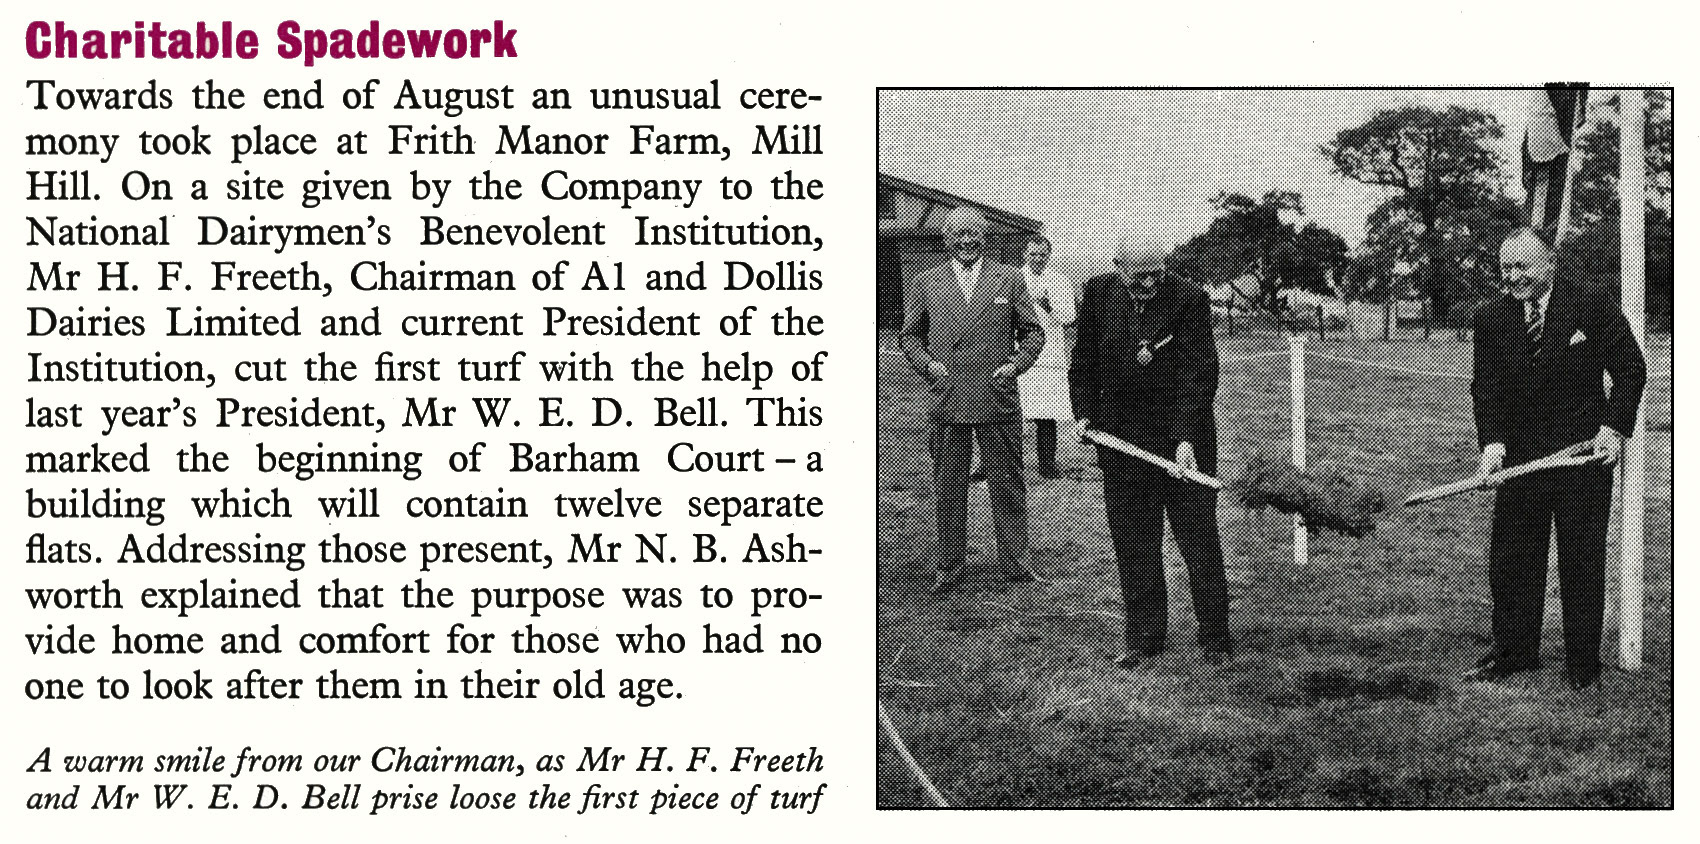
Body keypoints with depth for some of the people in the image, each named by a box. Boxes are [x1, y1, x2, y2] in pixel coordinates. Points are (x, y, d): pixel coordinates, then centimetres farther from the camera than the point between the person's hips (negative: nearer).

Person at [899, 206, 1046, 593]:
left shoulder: (1009, 279, 7)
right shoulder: (924, 284, 8)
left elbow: (1033, 332, 10)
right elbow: (909, 335, 14)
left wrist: (1016, 364, -5)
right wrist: (926, 363, -3)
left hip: (998, 398, 0)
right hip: (946, 399, 0)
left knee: (1008, 485, 4)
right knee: (948, 489, 6)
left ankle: (1014, 564, 13)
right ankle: (949, 567, 16)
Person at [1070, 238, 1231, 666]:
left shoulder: (1188, 299, -12)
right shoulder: (1098, 294, 0)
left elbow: (1199, 374, -15)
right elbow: (1084, 360, 13)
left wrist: (1186, 438, -23)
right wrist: (1085, 412, 2)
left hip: (1182, 437, -3)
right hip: (1122, 437, 3)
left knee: (1199, 538, 2)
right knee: (1133, 542, 6)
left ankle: (1215, 637, 12)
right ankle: (1145, 636, 16)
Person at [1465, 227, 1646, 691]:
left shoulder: (1594, 308, -5)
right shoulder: (1491, 319, 2)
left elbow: (1631, 368, 0)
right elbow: (1486, 386, -2)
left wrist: (1615, 427, -11)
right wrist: (1492, 442, -17)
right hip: (1519, 454, 3)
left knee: (1583, 561, 4)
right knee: (1510, 557, 6)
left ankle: (1583, 664, 14)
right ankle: (1514, 652, 20)